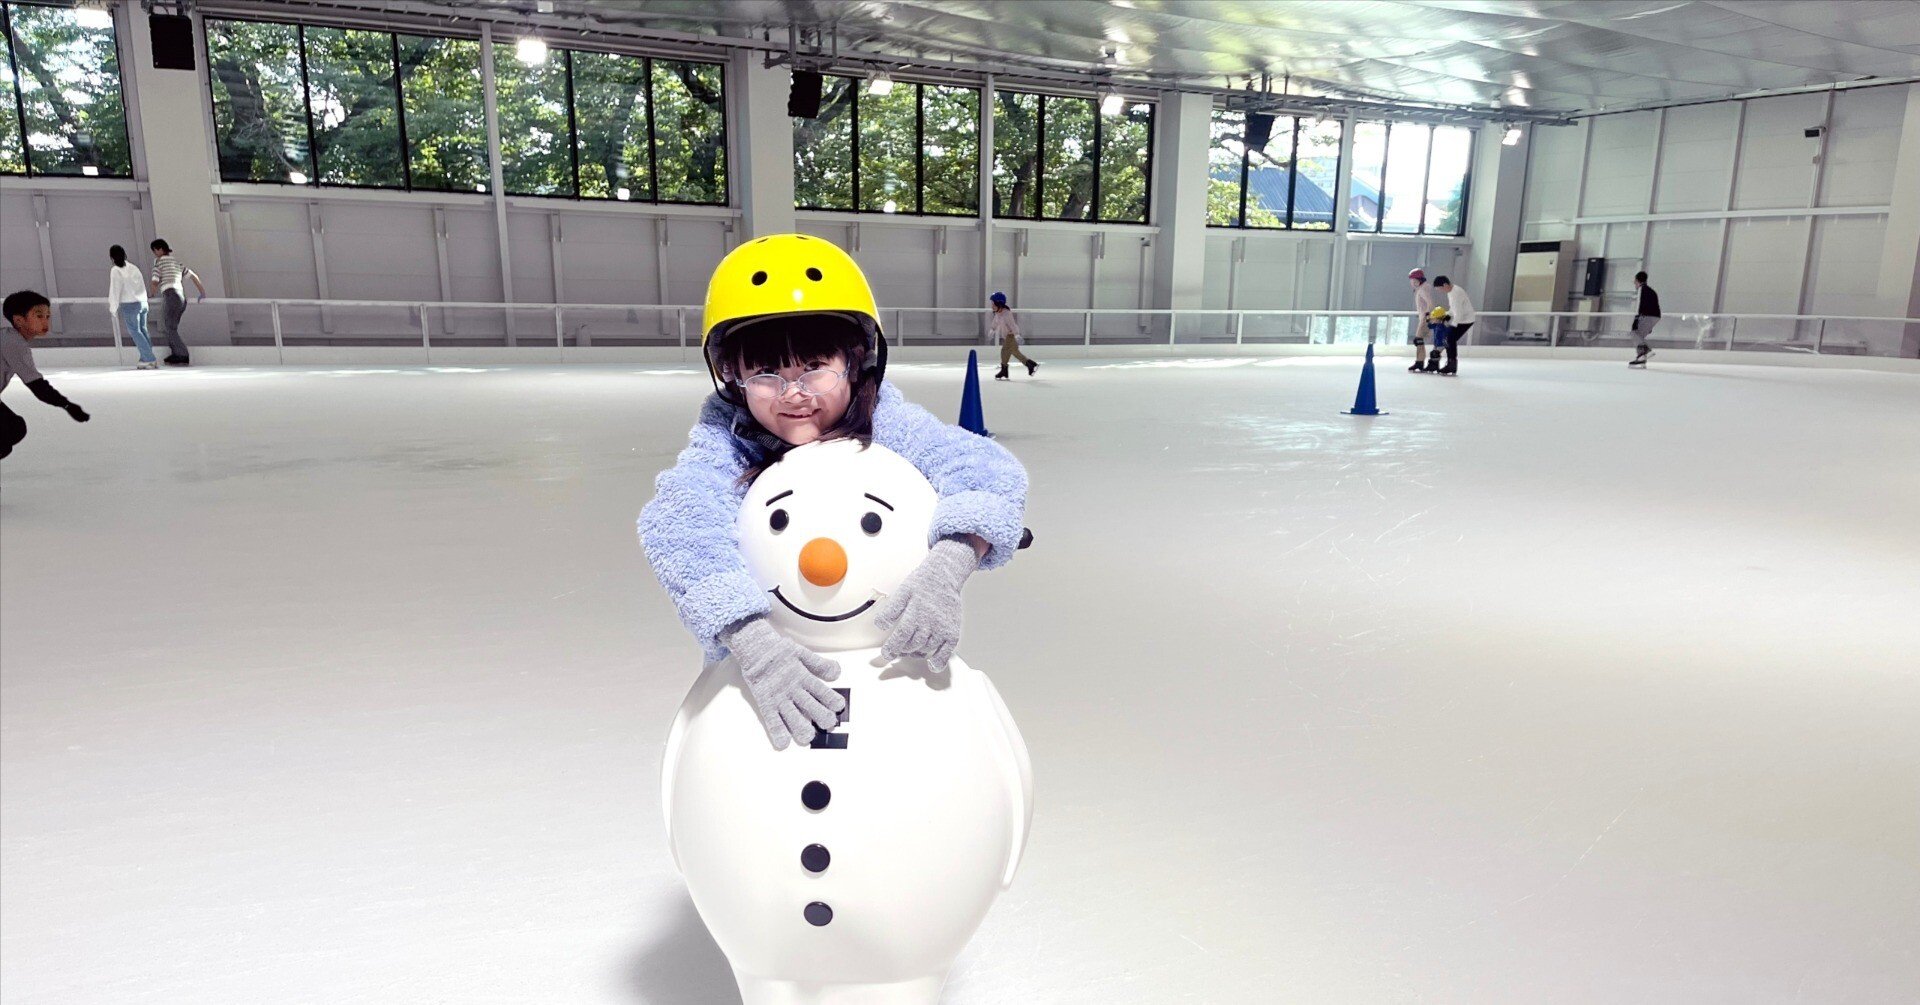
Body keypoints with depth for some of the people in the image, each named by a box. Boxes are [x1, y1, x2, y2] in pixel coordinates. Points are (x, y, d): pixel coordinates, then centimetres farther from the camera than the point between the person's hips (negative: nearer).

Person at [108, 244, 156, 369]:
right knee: (142, 330, 12)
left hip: (129, 304, -6)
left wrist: (114, 307, 4)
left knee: (135, 332, 1)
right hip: (143, 302, 6)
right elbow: (142, 286, 9)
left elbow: (115, 290, -8)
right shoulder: (133, 267, 8)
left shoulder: (115, 271, -9)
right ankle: (145, 359, 11)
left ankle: (150, 360, -6)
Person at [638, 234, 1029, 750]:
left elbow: (991, 474, -30)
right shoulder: (724, 442, -21)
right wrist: (752, 641, -52)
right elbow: (679, 527, -38)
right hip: (765, 641, 0)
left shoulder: (887, 423, -20)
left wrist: (944, 571, -49)